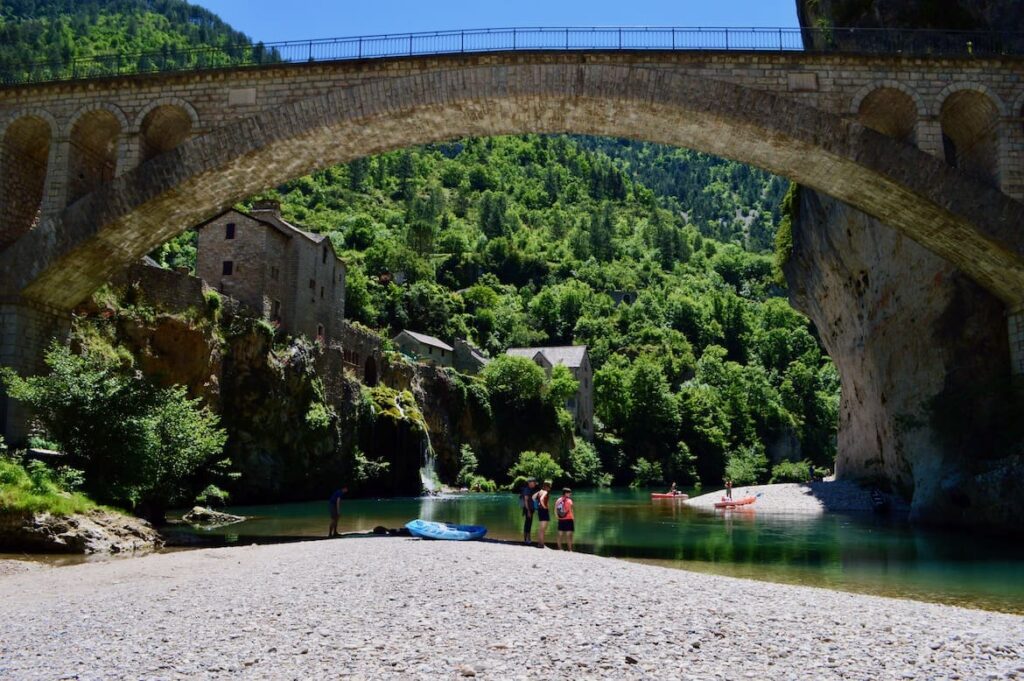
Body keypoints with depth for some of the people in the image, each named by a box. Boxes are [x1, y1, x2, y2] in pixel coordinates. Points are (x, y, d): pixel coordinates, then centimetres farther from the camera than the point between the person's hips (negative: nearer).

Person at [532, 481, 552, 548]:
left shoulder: (540, 491, 9)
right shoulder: (545, 492, -16)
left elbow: (533, 497, 17)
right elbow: (541, 499, -31)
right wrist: (544, 506, -19)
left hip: (539, 510, 9)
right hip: (544, 510, -9)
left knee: (540, 528, 18)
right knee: (543, 528, -6)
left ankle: (539, 543, 23)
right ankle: (541, 544, -6)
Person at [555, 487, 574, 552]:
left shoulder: (558, 500, 7)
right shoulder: (569, 501, -10)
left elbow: (555, 511, 8)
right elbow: (571, 511, -12)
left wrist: (559, 517, 14)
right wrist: (574, 519, -4)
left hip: (560, 520, 6)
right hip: (568, 520, -5)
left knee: (560, 535, 11)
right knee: (569, 535, -2)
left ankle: (560, 549, 17)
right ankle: (570, 549, -3)